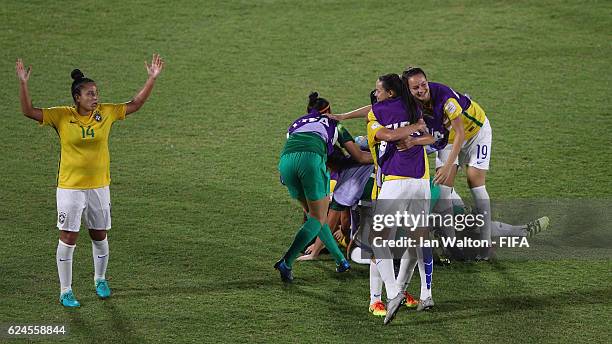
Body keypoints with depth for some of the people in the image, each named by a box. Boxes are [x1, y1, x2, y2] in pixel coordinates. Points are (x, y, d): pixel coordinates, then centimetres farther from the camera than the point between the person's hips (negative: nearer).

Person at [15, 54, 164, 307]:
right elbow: (29, 111, -16)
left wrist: (152, 78, 0)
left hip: (99, 186, 3)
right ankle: (65, 291, 12)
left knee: (100, 237, 14)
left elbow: (135, 104, 7)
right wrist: (23, 84, -29)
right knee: (68, 239, 1)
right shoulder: (62, 116, -10)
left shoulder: (106, 113, -1)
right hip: (70, 188, -3)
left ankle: (100, 280, 38)